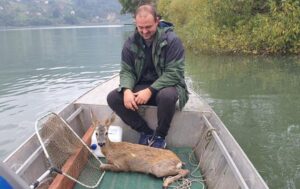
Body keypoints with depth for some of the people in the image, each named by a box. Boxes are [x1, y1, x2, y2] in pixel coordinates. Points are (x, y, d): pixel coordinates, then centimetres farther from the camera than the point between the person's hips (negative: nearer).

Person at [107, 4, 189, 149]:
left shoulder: (172, 40, -14)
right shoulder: (130, 43, -2)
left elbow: (173, 73, -19)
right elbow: (126, 71, 0)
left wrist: (150, 90, -28)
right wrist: (127, 90, -22)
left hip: (165, 86, -4)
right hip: (140, 87, 4)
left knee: (167, 96, -39)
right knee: (113, 98, -18)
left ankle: (159, 137, -10)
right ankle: (146, 132, -4)